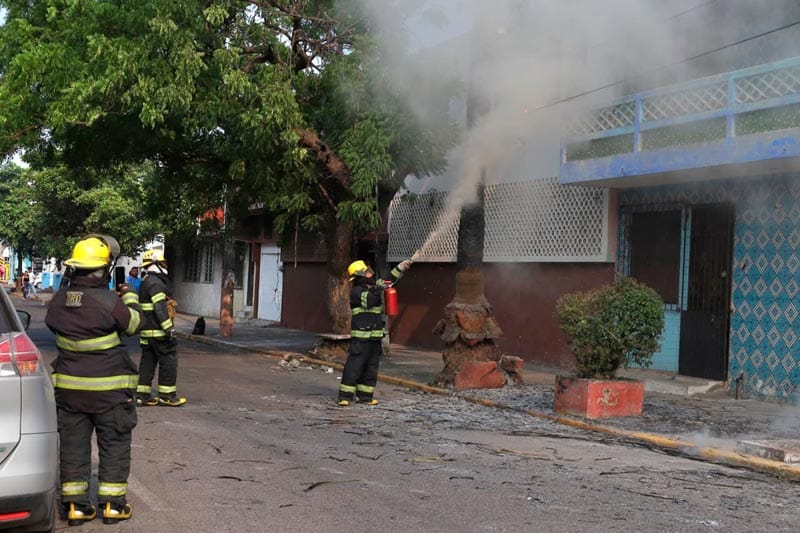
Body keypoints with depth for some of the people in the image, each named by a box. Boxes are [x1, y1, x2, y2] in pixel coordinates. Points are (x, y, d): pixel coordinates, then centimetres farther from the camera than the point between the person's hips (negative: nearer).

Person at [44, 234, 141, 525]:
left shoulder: (59, 299, -2)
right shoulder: (109, 302, -20)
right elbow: (133, 324, -4)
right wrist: (130, 297, 14)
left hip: (68, 387, 5)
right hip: (109, 389, -5)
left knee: (73, 445, 13)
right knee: (114, 445, 8)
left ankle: (75, 504, 17)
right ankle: (112, 504, 12)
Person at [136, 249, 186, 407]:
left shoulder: (145, 283, 19)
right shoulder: (156, 283, -15)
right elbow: (160, 308, -22)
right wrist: (169, 328, -22)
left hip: (146, 331, 10)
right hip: (158, 331, -10)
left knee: (147, 361, 11)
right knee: (169, 360, -2)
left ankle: (142, 394, 12)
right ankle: (167, 395, 3)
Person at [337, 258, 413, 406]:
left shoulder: (374, 285, 14)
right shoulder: (356, 291, -9)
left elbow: (389, 280, 24)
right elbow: (368, 300, -24)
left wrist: (401, 267, 18)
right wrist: (377, 289, -30)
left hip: (376, 336, 8)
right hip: (361, 336, -8)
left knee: (371, 367, 10)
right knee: (354, 366, -8)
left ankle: (365, 396, 17)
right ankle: (345, 396, -5)